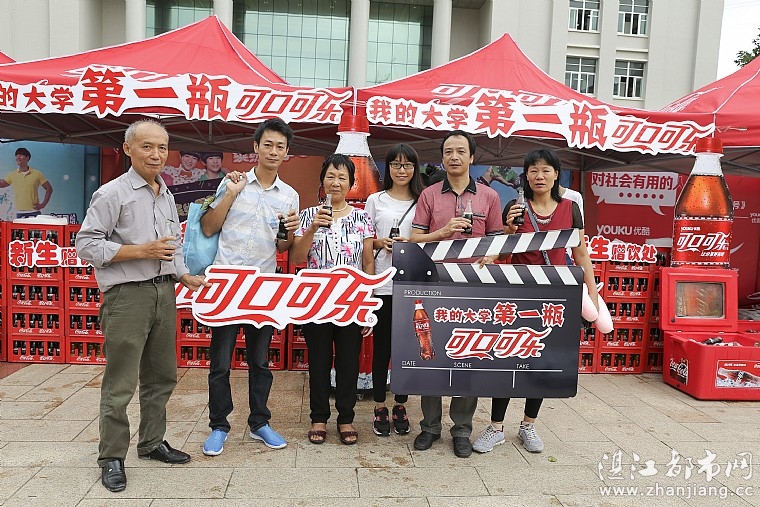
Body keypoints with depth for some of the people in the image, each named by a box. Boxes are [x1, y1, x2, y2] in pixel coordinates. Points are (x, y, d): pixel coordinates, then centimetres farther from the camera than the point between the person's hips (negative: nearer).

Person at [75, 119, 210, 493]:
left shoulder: (166, 196, 15)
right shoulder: (112, 193, -7)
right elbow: (86, 244, -12)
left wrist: (185, 277, 8)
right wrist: (141, 251, -18)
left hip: (164, 292, 7)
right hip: (127, 295, -7)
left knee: (161, 376, 14)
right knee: (120, 383, -1)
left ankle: (152, 443, 29)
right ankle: (111, 457, 15)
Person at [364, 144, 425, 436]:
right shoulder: (375, 200, 8)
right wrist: (379, 243, -10)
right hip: (382, 283, 0)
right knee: (382, 347, 5)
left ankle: (400, 407, 22)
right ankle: (380, 408, 17)